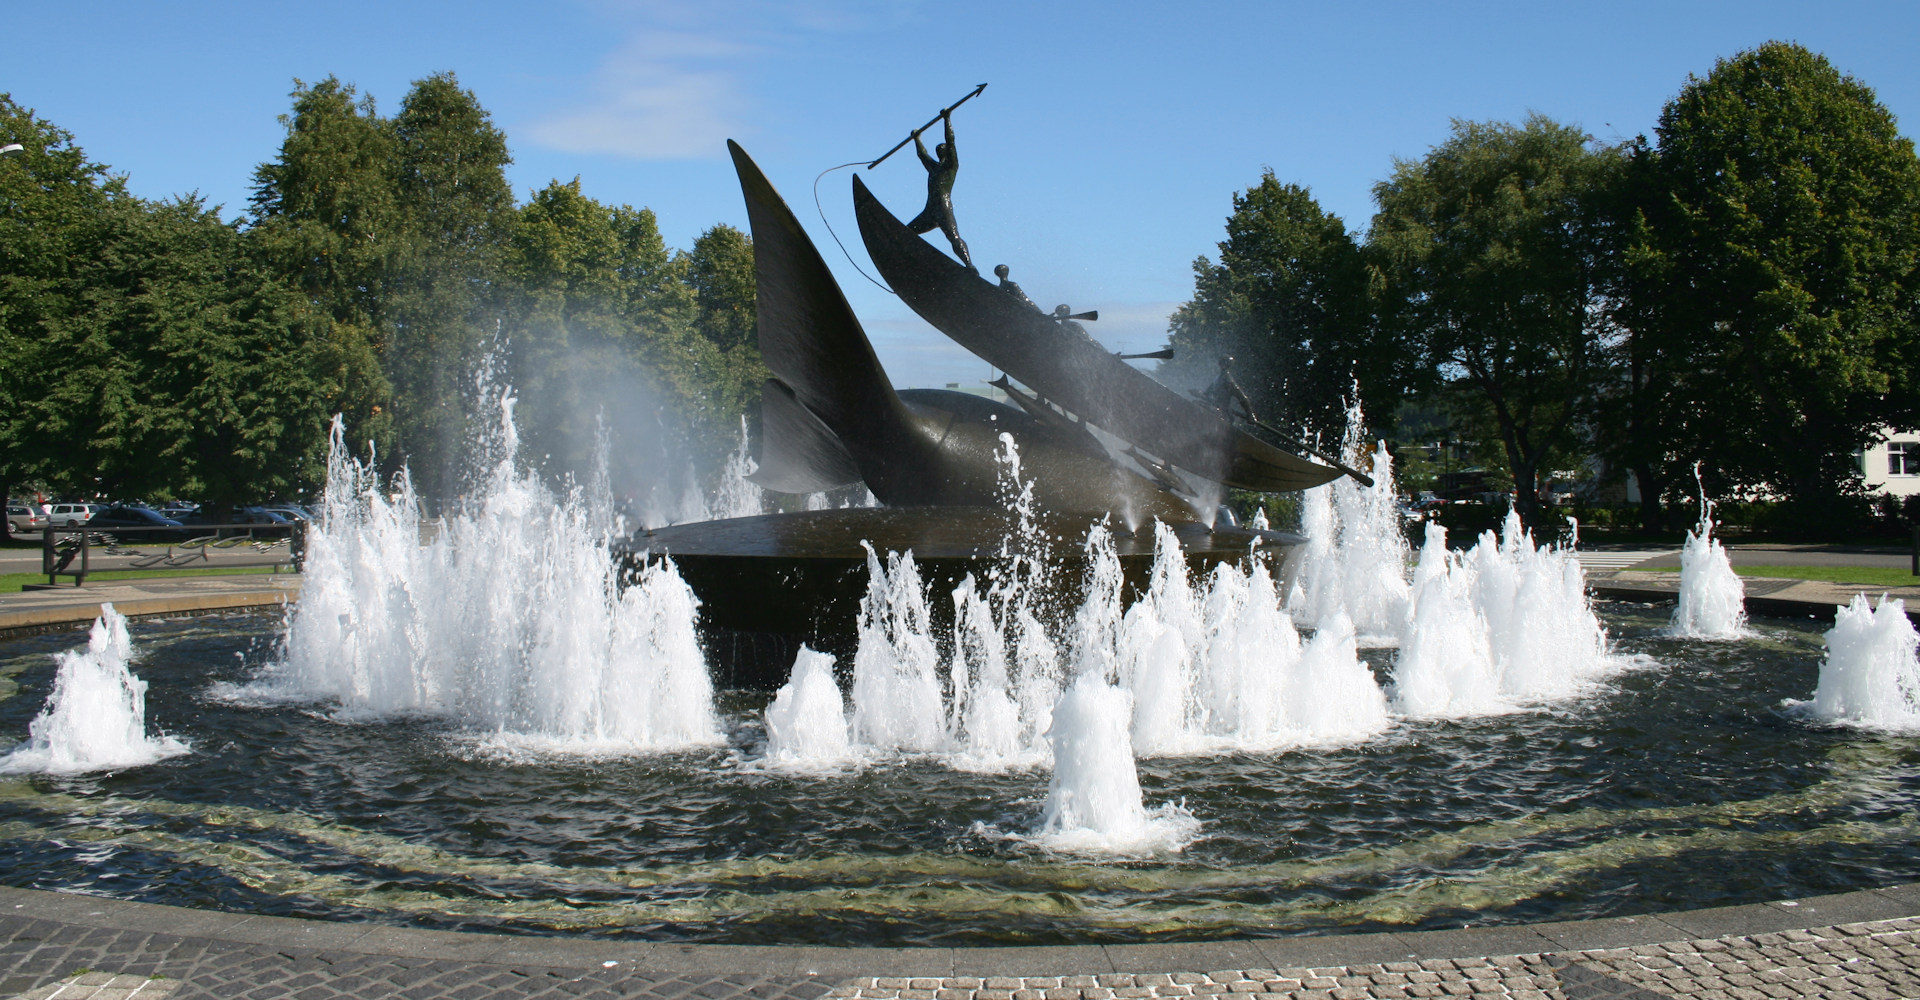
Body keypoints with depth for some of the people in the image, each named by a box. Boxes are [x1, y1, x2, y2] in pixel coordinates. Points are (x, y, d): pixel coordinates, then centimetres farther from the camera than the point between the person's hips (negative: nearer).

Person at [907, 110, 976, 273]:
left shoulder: (951, 164, 6)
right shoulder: (934, 166, 26)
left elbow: (950, 142, -3)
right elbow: (922, 154, 43)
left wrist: (947, 119, -1)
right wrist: (917, 138, 56)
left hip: (944, 208, -9)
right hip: (930, 211, 9)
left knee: (953, 237, -25)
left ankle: (970, 267, -34)